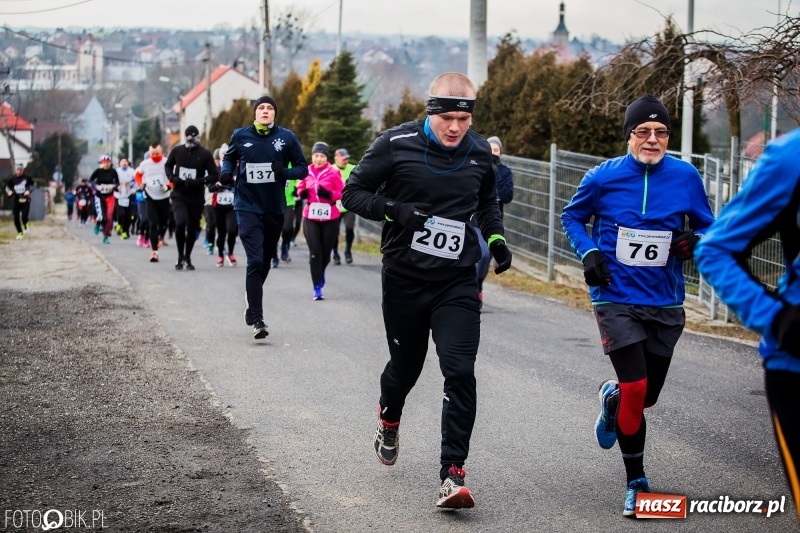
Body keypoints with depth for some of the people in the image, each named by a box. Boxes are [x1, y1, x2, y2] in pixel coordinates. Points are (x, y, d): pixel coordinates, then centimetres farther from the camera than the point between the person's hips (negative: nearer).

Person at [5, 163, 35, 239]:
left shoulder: (27, 177, -6)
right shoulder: (12, 179, 0)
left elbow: (33, 184, 8)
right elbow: (7, 187, 13)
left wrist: (29, 190, -8)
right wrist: (9, 191, -9)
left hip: (25, 200, -3)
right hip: (16, 200, 3)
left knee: (24, 216, -15)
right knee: (16, 218, 1)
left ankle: (26, 225, 21)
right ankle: (20, 233, 20)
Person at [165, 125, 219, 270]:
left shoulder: (205, 154, -6)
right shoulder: (177, 151, 0)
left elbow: (214, 175, -6)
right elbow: (168, 165, 17)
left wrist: (198, 181, -20)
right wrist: (172, 178, -4)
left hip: (196, 197, 0)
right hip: (179, 195, 0)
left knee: (192, 228, 9)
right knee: (180, 223, -19)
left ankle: (187, 257, 26)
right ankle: (180, 256, -4)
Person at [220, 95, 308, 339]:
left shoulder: (287, 137, -2)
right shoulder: (240, 135, -1)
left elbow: (302, 168, 2)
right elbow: (229, 157, 17)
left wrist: (284, 172, -18)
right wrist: (226, 172, -4)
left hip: (275, 209, 2)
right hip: (248, 207, -2)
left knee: (265, 261, 17)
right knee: (255, 261, -13)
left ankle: (252, 307, 40)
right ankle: (257, 320, -14)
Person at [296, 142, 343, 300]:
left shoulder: (334, 172, -6)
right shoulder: (306, 171, 1)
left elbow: (342, 193, -3)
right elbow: (300, 188, 15)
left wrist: (329, 194, -20)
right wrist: (302, 193, -7)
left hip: (330, 218, -1)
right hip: (310, 217, 1)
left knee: (326, 252, 11)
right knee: (314, 253, -5)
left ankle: (321, 273, 44)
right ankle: (317, 288, 0)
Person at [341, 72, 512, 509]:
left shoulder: (479, 152, 1)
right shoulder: (396, 144, -11)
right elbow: (352, 193, -7)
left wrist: (495, 238, 3)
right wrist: (395, 211, -23)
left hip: (458, 283, 2)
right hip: (404, 280, -1)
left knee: (460, 373, -12)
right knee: (405, 366, 15)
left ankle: (452, 475, -9)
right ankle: (388, 421, 50)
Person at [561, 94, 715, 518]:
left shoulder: (685, 177, -2)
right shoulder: (603, 177, -6)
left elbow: (707, 227, 9)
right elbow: (572, 216, 10)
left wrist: (694, 241, -13)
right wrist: (588, 252, -7)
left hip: (666, 303, 3)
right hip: (616, 300, -3)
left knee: (647, 396, 13)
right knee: (635, 390, -14)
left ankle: (611, 397, 50)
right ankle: (636, 483, 3)